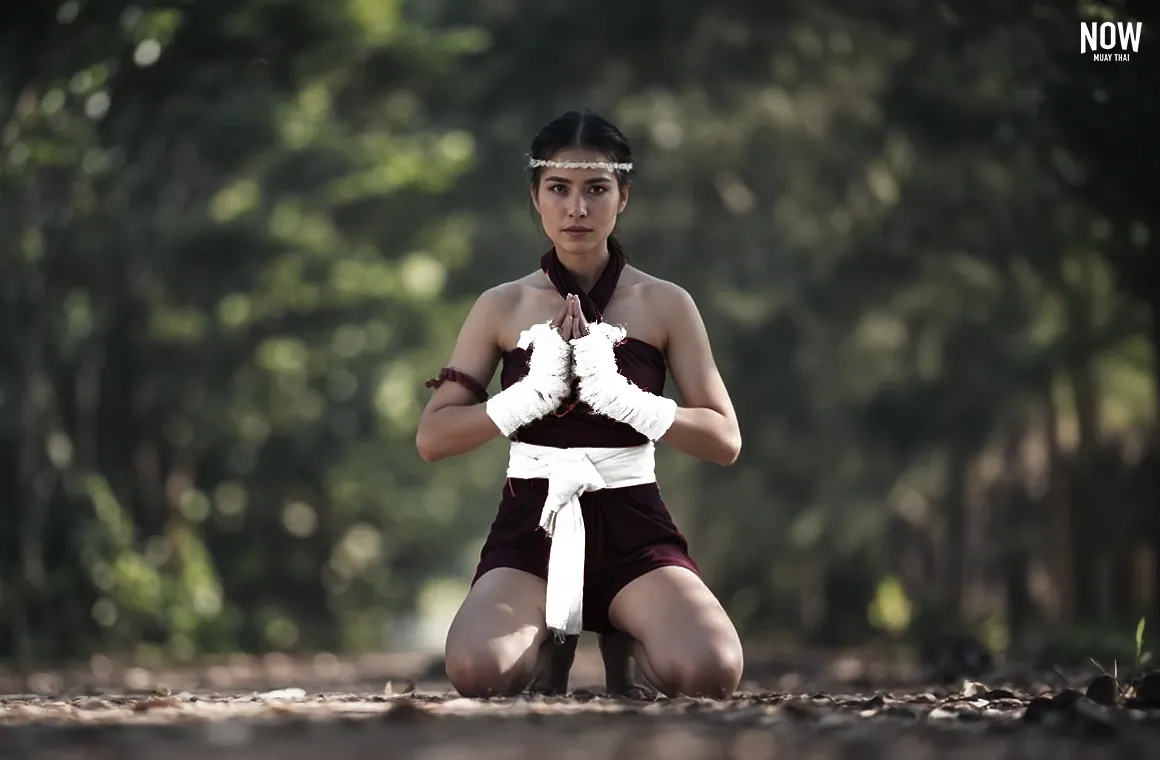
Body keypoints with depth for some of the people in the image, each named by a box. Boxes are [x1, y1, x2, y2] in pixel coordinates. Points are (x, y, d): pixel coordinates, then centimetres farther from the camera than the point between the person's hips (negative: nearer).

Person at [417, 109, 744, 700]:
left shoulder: (665, 306, 5)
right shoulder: (502, 308, 6)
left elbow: (724, 441, 0)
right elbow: (432, 439, 2)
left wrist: (620, 395, -15)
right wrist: (533, 394, -14)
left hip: (632, 525, 0)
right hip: (532, 523, 0)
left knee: (711, 672, -29)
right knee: (477, 672, -31)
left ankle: (627, 647, 7)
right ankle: (548, 647, 6)